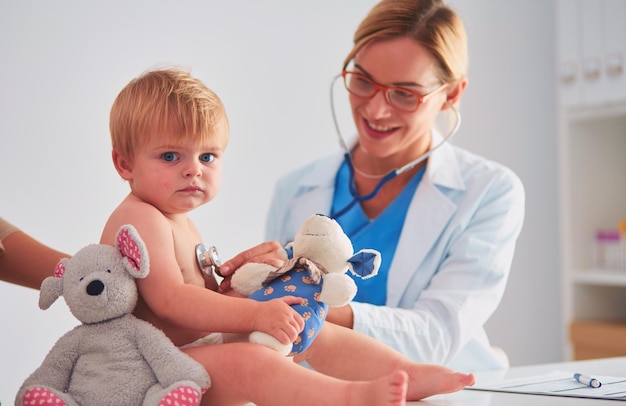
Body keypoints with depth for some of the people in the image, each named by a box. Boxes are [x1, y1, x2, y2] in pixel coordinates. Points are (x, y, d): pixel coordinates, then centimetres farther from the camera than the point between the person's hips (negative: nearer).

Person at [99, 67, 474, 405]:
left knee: (322, 336, 3)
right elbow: (169, 300, -26)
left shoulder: (176, 221, 19)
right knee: (247, 362, -36)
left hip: (209, 344, 10)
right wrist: (255, 314, -29)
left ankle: (410, 374, -11)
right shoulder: (140, 218, -15)